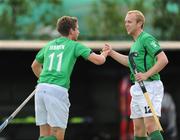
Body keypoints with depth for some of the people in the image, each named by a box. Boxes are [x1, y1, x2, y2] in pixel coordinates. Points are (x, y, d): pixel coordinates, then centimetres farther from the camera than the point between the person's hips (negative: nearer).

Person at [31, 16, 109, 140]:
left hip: (41, 88, 6)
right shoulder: (74, 46, 6)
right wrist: (104, 54, 25)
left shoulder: (49, 45, 21)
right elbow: (99, 60, 2)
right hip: (58, 90, -6)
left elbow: (35, 66, 36)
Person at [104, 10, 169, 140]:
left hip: (150, 86, -10)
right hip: (137, 88, 10)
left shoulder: (147, 39, -10)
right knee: (138, 128, 10)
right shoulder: (136, 42, 19)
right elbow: (129, 62, 36)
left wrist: (146, 74, -24)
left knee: (150, 126, -19)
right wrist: (111, 52, 28)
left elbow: (163, 60, -19)